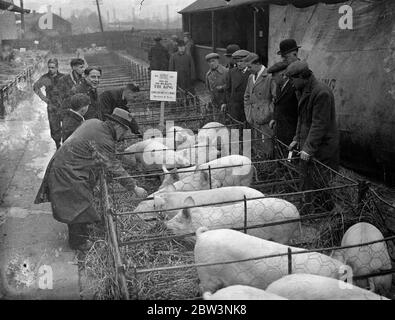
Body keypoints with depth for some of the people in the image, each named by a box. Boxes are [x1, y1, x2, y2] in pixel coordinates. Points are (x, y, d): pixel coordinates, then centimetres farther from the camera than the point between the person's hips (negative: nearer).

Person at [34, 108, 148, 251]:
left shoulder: (94, 122, 2)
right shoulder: (104, 141, -25)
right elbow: (115, 169, -22)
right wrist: (135, 188, -16)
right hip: (69, 173, -10)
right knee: (79, 205, 1)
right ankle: (78, 242, 15)